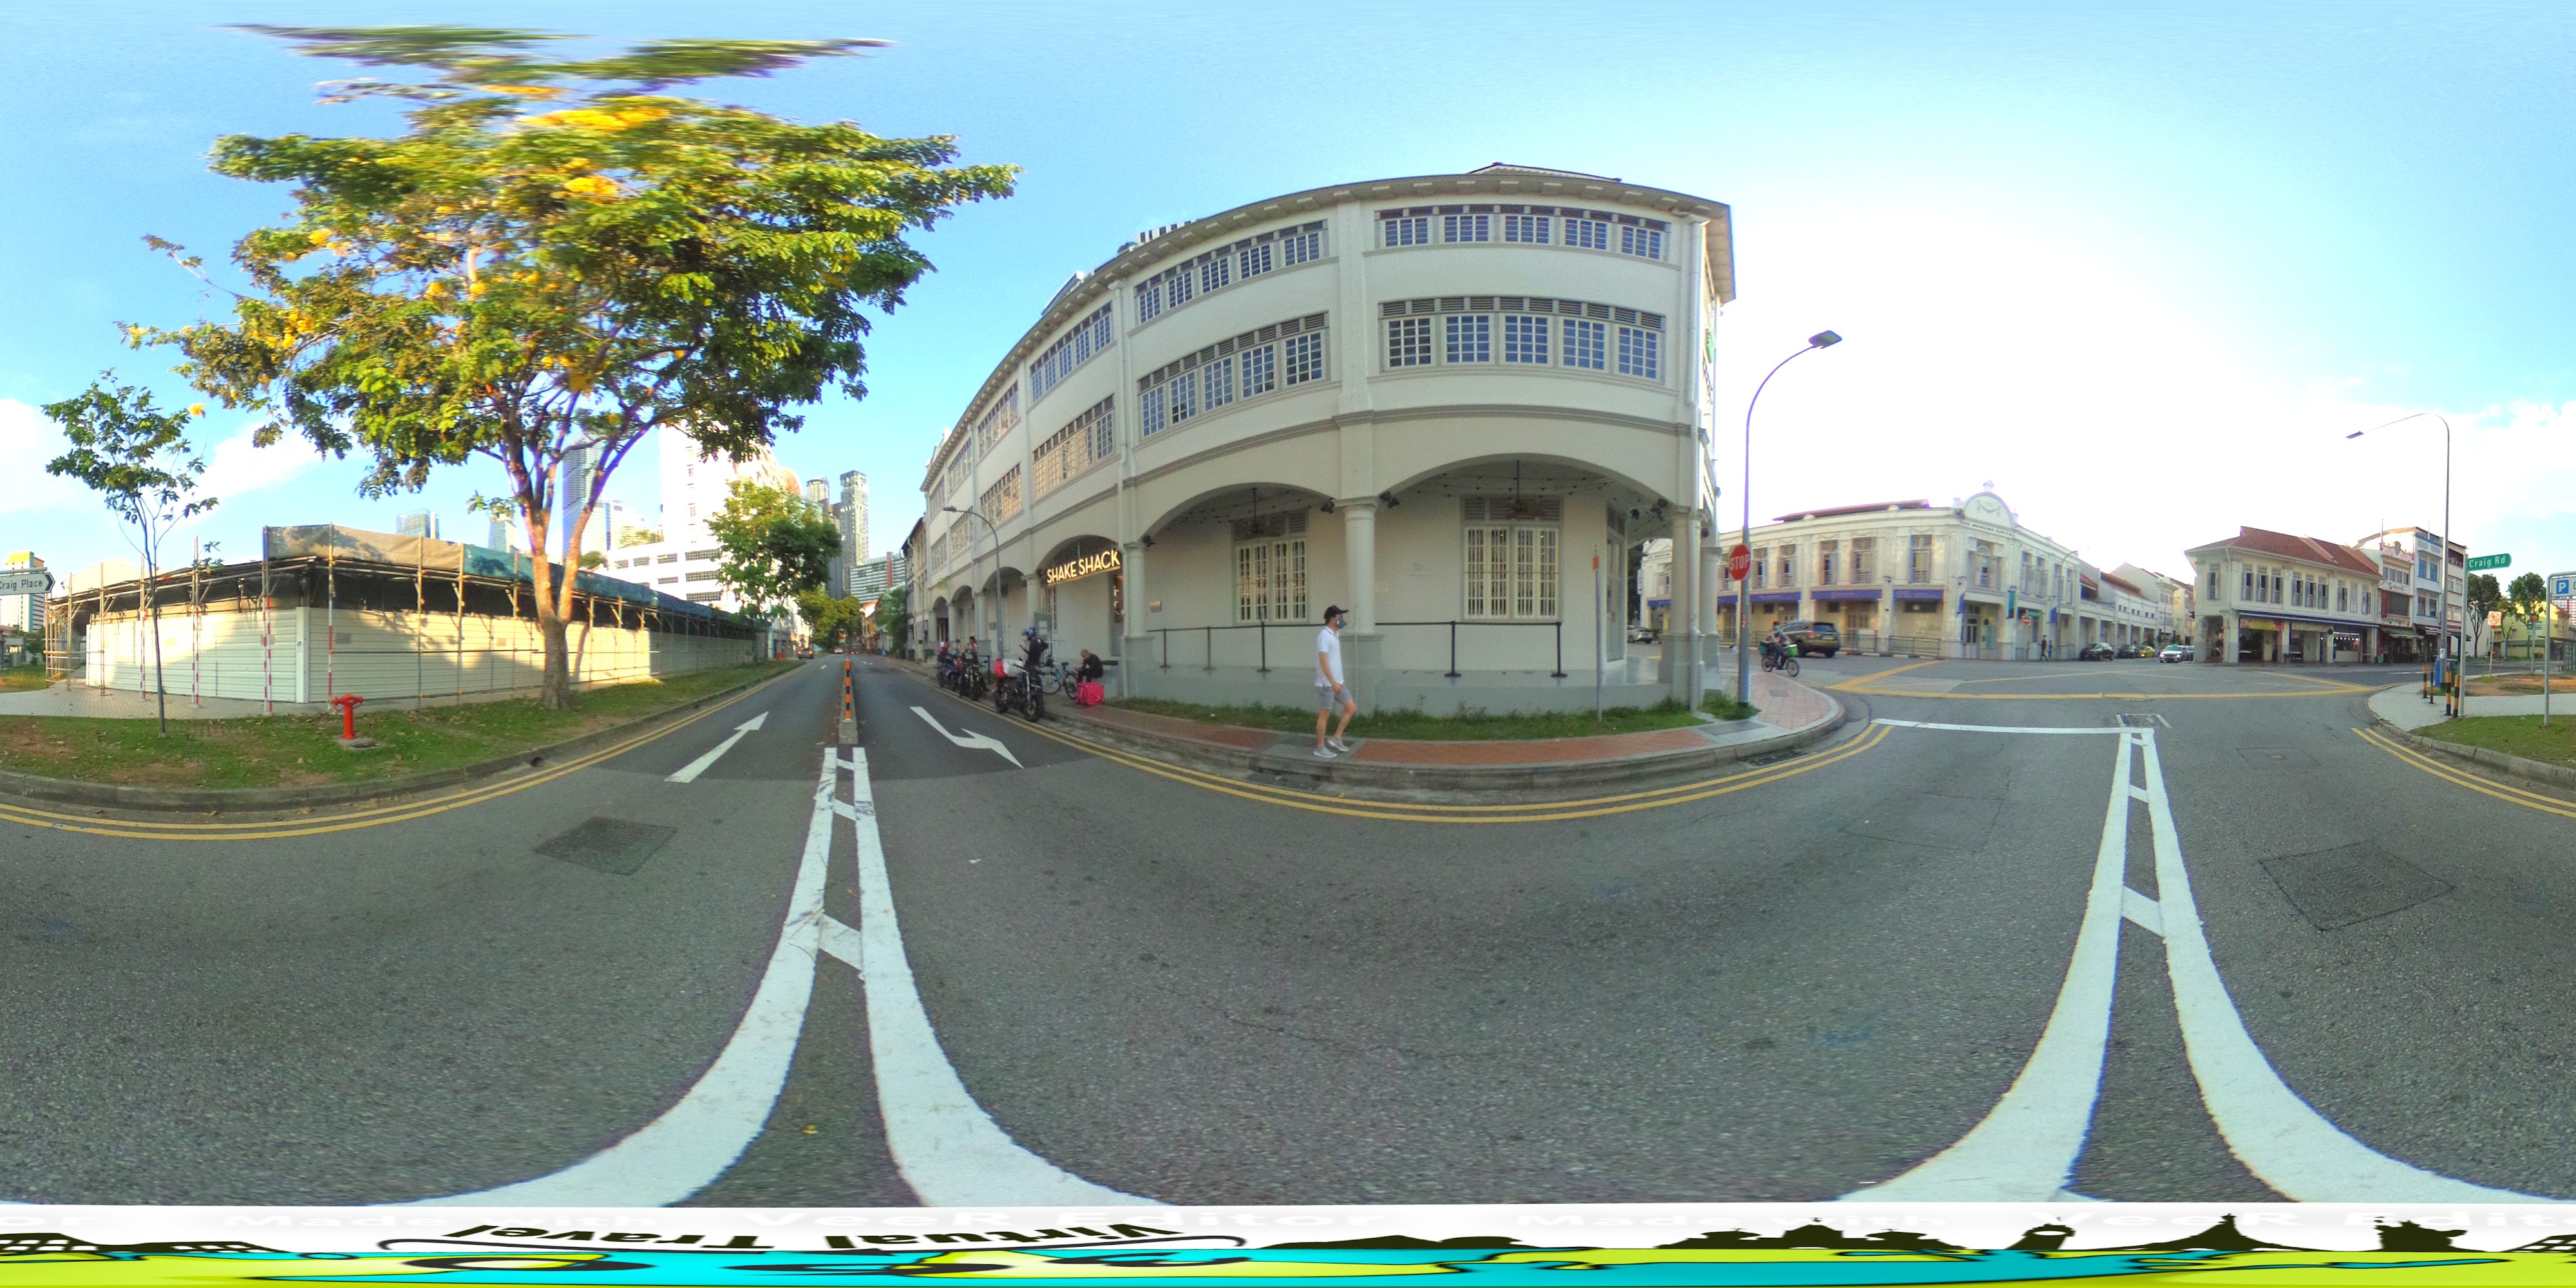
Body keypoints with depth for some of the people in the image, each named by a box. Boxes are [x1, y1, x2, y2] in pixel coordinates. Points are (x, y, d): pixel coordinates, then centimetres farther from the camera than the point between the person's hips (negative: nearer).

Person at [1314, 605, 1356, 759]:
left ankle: (1336, 739, 14)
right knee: (1324, 715, 0)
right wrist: (1333, 682, -25)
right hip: (1327, 684, -9)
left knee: (1352, 708, 7)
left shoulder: (1335, 635, 12)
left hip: (1338, 682, 9)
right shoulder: (1324, 635, -17)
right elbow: (1323, 660, -22)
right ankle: (1320, 748, 10)